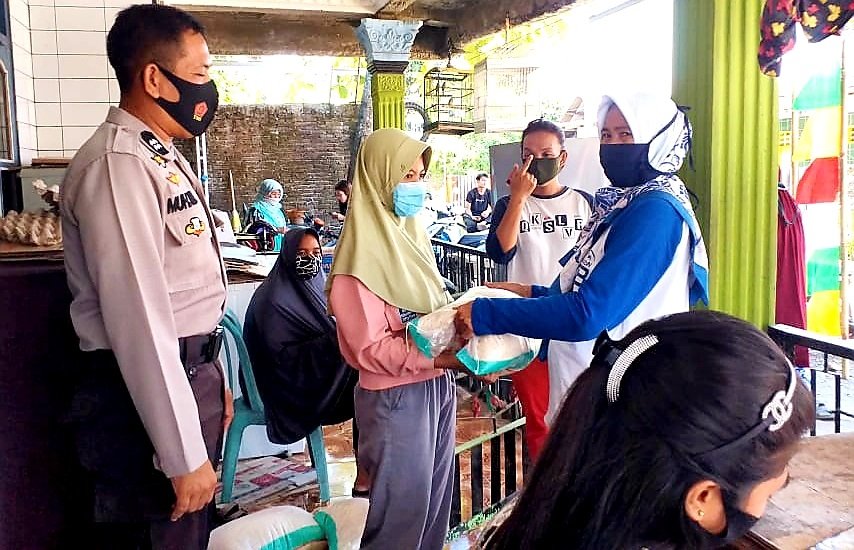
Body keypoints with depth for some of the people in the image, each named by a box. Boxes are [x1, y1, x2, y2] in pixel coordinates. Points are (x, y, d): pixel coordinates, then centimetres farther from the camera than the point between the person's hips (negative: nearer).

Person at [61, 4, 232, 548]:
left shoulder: (165, 157, 13)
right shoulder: (117, 166, -20)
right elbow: (139, 322, -25)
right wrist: (185, 457, -23)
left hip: (193, 374, 9)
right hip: (145, 395, -9)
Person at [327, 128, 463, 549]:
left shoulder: (410, 231, 7)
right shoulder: (362, 255, -17)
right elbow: (369, 349, -19)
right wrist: (438, 358, -26)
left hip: (438, 385, 8)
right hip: (396, 396, -8)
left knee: (437, 495, 19)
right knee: (403, 506, 6)